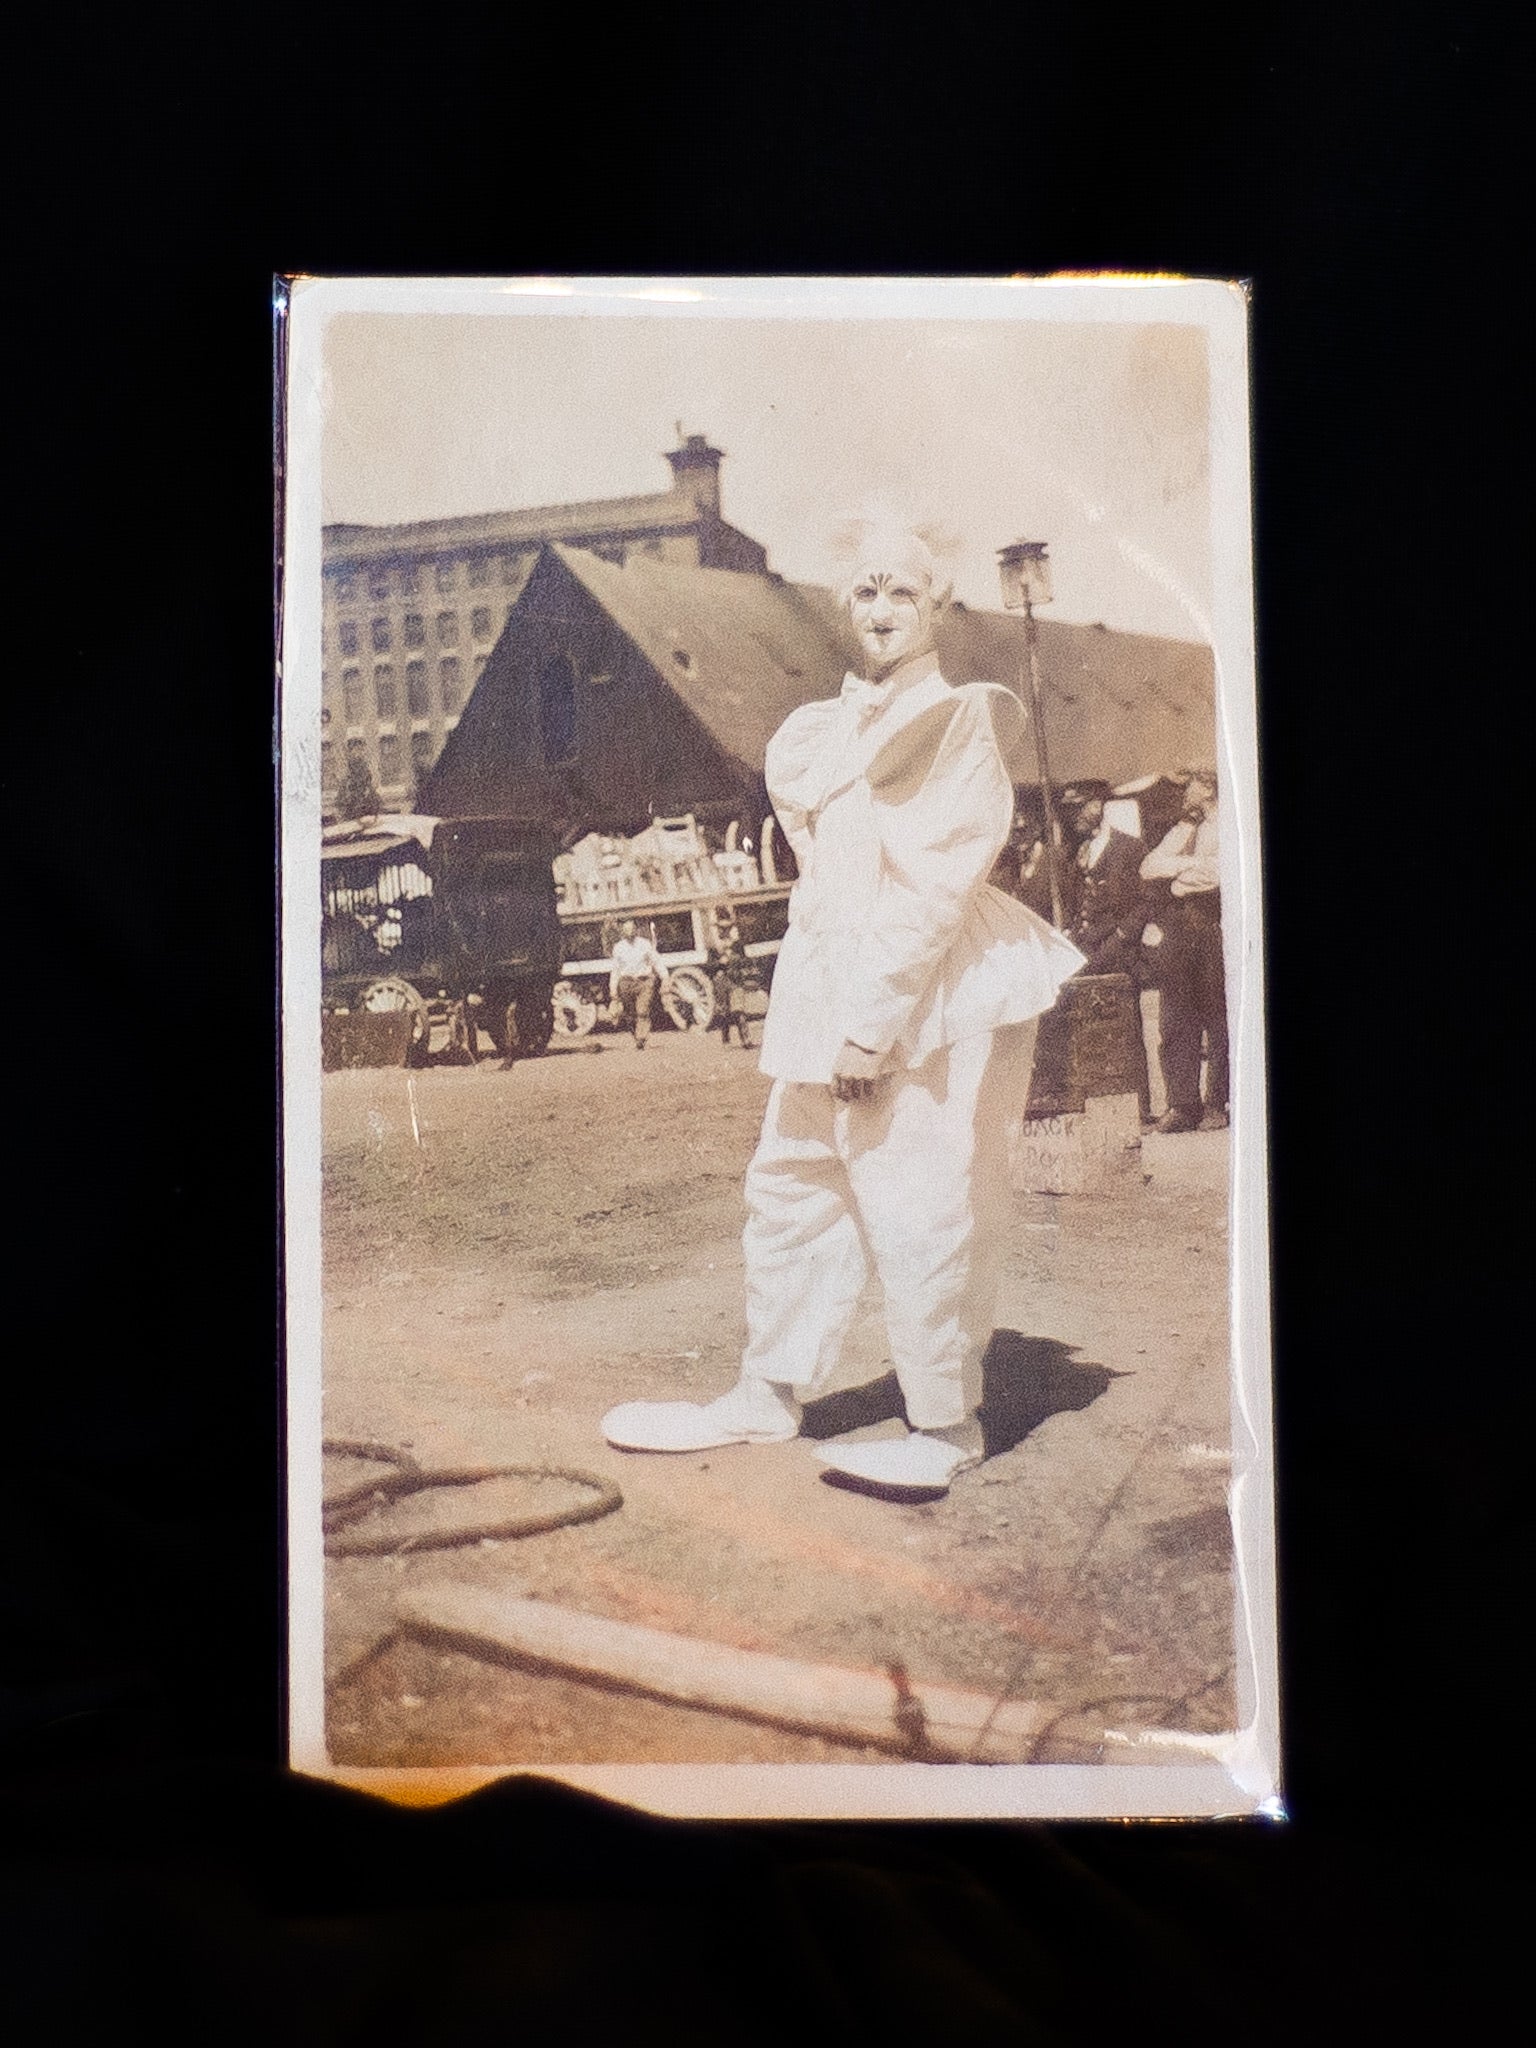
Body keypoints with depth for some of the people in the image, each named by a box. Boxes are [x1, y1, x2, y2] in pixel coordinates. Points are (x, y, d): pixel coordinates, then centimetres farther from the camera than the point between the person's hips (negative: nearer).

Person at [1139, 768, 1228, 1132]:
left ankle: (1217, 1105, -1)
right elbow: (1148, 867, 12)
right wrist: (1192, 864, -1)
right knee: (1176, 1023, -1)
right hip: (1179, 934, 6)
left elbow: (1218, 873, -12)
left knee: (1219, 1021, -6)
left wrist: (1179, 879, 1)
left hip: (1215, 928, -5)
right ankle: (1182, 1105, 1)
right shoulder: (1184, 830, 24)